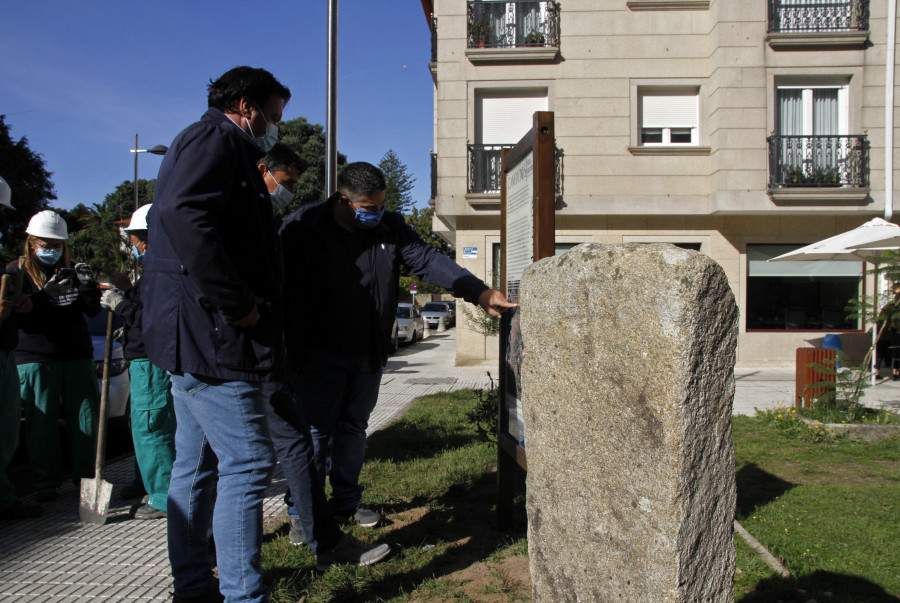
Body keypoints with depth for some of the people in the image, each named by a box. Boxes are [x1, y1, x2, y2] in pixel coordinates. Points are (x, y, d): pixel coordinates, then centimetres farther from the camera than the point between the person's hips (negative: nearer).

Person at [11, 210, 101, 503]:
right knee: (41, 424, 0)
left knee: (85, 419, 5)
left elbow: (93, 310, 5)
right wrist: (46, 293, -26)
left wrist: (88, 285, -14)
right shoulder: (19, 275, 2)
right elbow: (19, 316, -11)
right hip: (35, 360, -3)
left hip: (77, 357, 3)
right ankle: (46, 482, 10)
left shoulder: (71, 274, 11)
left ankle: (87, 476, 15)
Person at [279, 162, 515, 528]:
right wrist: (288, 350, -14)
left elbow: (429, 261, -7)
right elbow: (284, 287, -10)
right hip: (321, 353, -4)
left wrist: (479, 292, -19)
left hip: (369, 353, 5)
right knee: (317, 429, -1)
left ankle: (347, 500, 28)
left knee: (354, 426, 14)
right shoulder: (304, 227, -11)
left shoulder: (389, 228, 1)